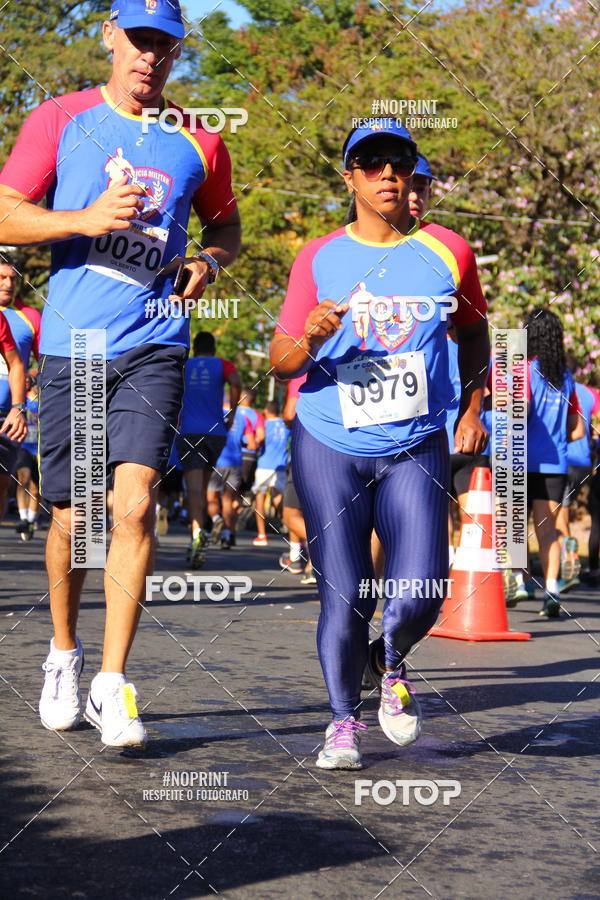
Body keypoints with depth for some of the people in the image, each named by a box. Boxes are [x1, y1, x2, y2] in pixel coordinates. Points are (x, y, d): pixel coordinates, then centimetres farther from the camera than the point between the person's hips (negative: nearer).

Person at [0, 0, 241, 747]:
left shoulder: (197, 142, 8)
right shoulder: (61, 119, 4)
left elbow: (226, 224, 23)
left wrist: (210, 261, 0)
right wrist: (86, 218, -16)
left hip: (153, 345, 0)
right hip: (70, 344, 0)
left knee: (135, 503, -14)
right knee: (71, 516, 7)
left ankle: (112, 685, -8)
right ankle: (63, 656, 31)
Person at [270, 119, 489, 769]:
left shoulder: (448, 253, 3)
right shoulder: (318, 258, -1)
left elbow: (473, 331, 20)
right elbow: (280, 361, 1)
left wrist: (473, 407, 12)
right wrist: (312, 339, -21)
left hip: (417, 451, 1)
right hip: (329, 448, -1)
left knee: (420, 596, -10)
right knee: (342, 599, -3)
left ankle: (391, 662, 24)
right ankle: (343, 720, 18)